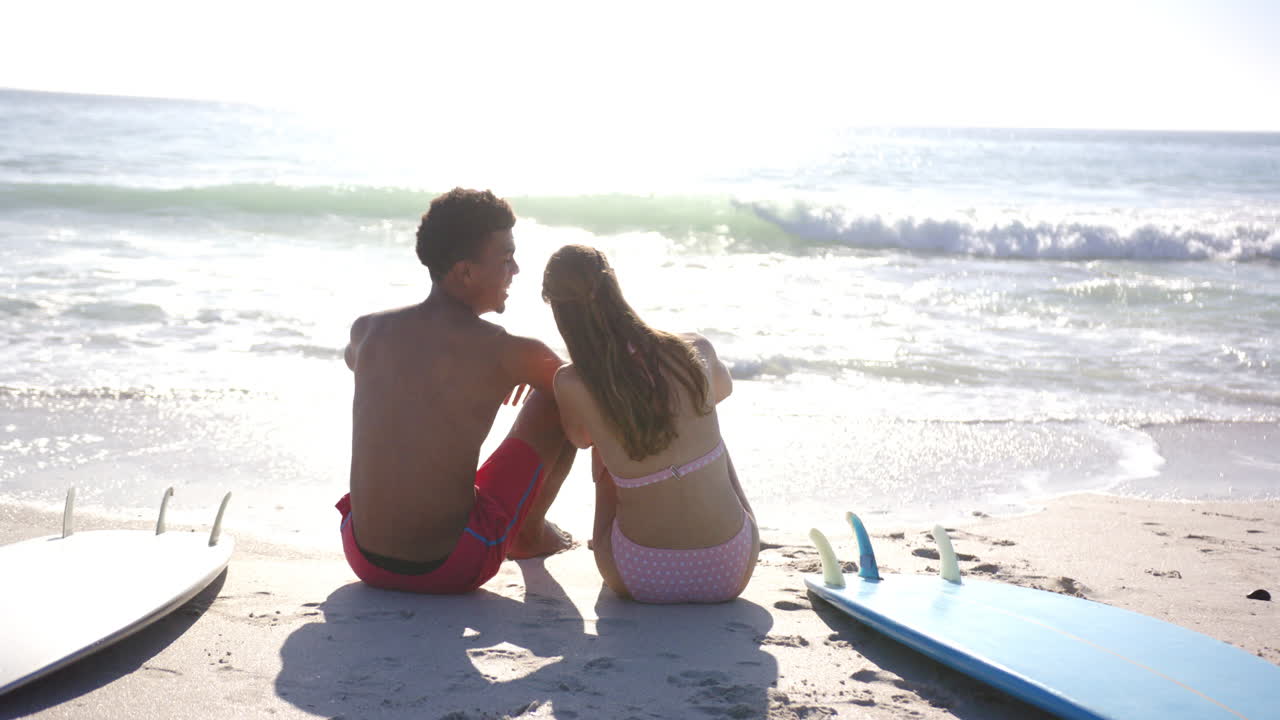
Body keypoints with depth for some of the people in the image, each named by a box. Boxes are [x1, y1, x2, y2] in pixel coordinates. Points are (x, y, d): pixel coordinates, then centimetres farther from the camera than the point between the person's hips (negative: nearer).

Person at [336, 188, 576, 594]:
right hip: (455, 568, -4)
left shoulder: (366, 330, 0)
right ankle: (531, 534, 33)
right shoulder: (508, 352, -13)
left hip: (364, 559, 5)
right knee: (560, 399, 9)